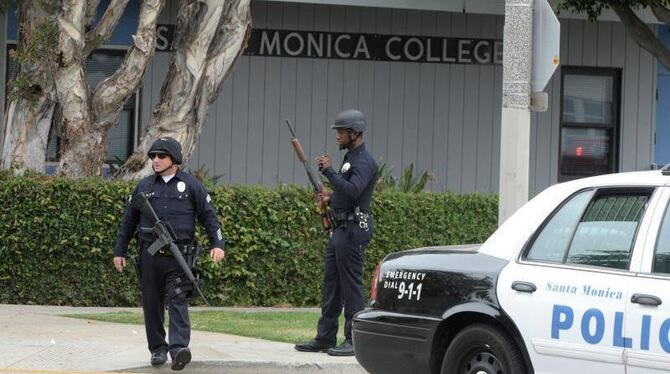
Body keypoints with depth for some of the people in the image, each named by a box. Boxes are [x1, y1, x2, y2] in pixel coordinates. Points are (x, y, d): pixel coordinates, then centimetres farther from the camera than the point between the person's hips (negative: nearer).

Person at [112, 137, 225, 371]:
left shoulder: (191, 185, 5)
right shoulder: (144, 187, 13)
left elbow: (208, 216, 6)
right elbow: (129, 220, 18)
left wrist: (217, 244, -5)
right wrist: (119, 251, 17)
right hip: (150, 254, 4)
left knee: (178, 301, -15)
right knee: (152, 305, 5)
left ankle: (179, 348, -25)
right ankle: (158, 349, 14)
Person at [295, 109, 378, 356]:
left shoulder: (364, 162, -13)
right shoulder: (349, 158, 18)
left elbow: (352, 192, -28)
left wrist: (328, 171, -23)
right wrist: (330, 198, 10)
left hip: (353, 231, -10)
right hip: (340, 230, 10)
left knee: (351, 286, -7)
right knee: (331, 285, 11)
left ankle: (355, 341, -3)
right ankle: (325, 338, 15)